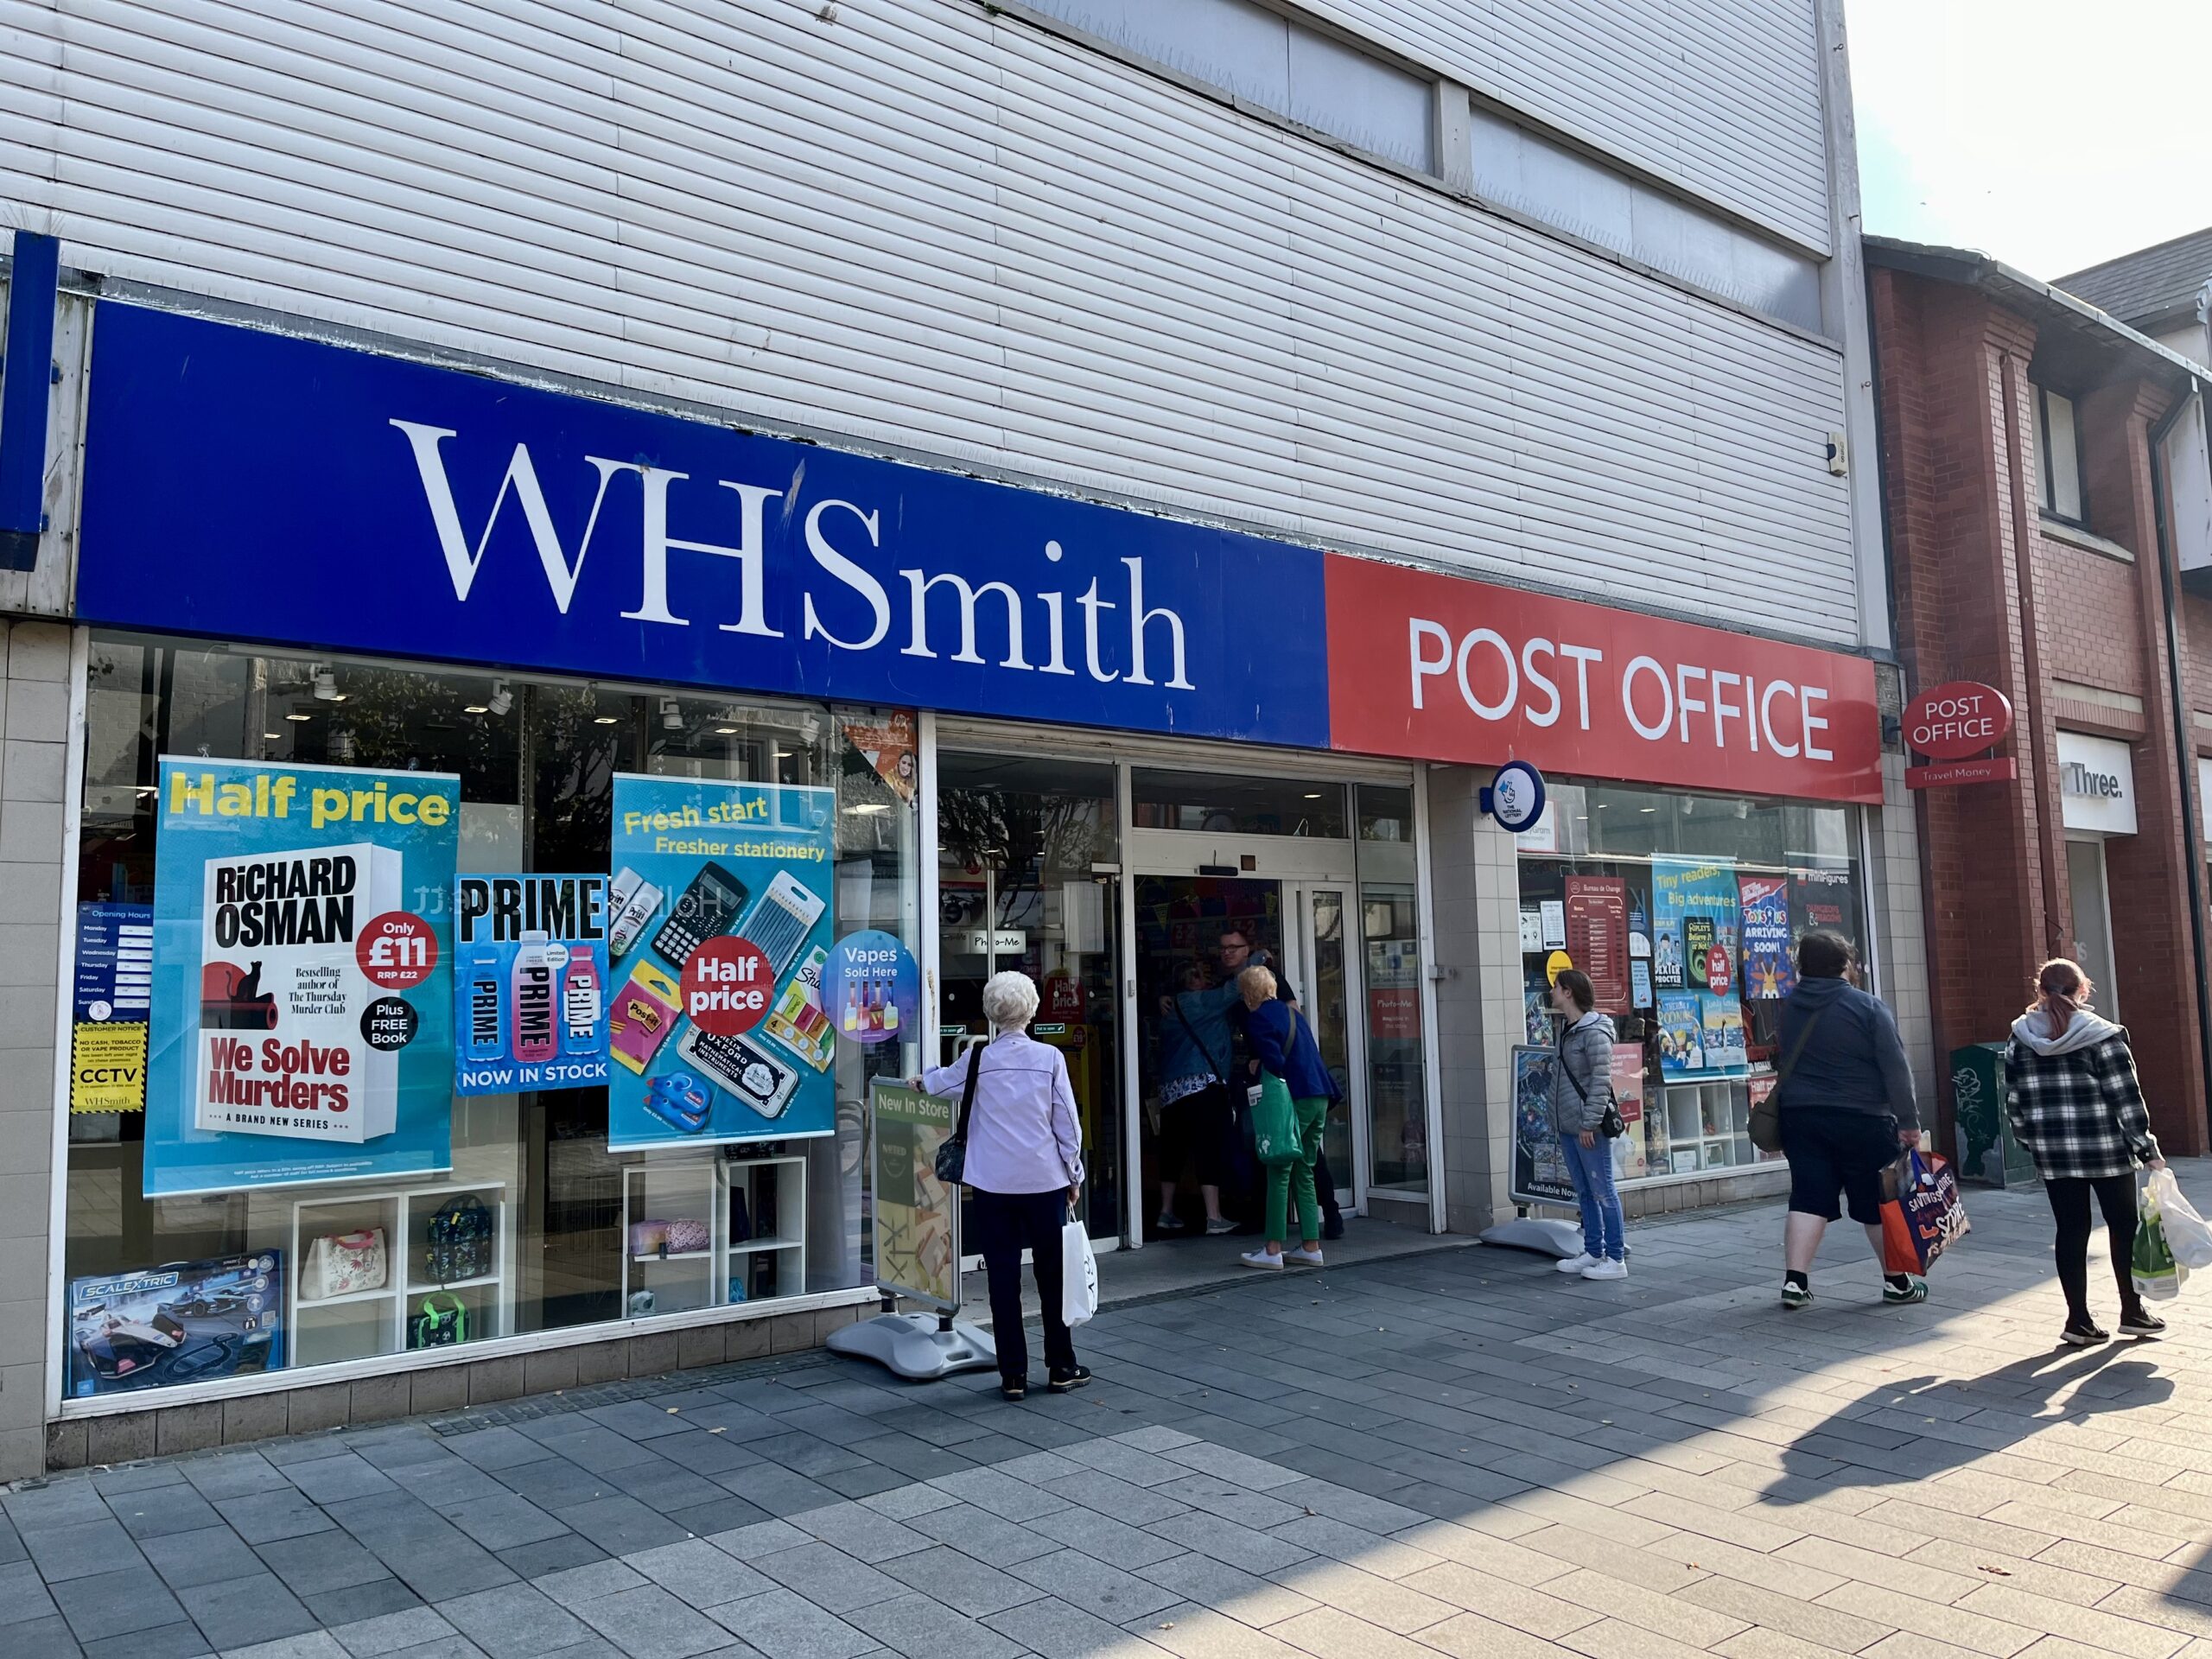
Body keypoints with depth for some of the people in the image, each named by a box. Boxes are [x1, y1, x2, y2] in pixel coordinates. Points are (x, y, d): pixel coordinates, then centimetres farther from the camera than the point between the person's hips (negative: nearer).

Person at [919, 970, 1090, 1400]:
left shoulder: (978, 1059, -3)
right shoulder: (1049, 1058, -6)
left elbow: (942, 1081, 19)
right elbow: (1068, 1123, -2)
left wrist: (920, 1081, 42)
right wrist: (1074, 1176, 11)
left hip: (993, 1185, 0)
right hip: (1046, 1182, 0)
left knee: (1003, 1279, 6)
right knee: (1052, 1274, 12)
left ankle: (1013, 1375, 11)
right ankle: (1061, 1368, 20)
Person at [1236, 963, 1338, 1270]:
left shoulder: (1258, 1018, -7)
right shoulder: (1291, 1011, 19)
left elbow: (1274, 1062, -16)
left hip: (1295, 1099, -8)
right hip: (1319, 1097, 8)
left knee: (1279, 1173, -4)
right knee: (1304, 1173, 13)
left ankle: (1273, 1250, -4)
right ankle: (1311, 1247, 13)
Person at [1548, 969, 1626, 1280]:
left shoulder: (1594, 1032, -14)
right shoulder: (1564, 1029, 14)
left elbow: (1601, 1081, -18)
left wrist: (1589, 1123, -20)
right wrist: (1555, 1119, 19)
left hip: (1588, 1128, -9)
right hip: (1567, 1127, 9)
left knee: (1603, 1192, -3)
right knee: (1584, 1193, 14)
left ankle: (1616, 1259, 3)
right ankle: (1593, 1252, 22)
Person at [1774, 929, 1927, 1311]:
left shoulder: (1789, 1008, 4)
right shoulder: (1868, 1007, -10)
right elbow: (1896, 1068, -10)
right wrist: (1909, 1121, -6)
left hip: (1801, 1117, 4)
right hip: (1862, 1118, -4)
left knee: (1809, 1198, 4)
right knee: (1878, 1201, 9)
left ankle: (1794, 1280, -3)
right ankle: (1897, 1282, 20)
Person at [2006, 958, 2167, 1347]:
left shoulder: (2019, 1040, 2)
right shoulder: (2102, 1035, -9)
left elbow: (2014, 1103, 5)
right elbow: (2126, 1098, -10)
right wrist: (2147, 1149, -4)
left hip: (2053, 1153, 3)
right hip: (2105, 1149, -3)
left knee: (2071, 1231, 7)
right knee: (2124, 1226, 14)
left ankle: (2078, 1319, 8)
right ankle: (2132, 1311, 23)